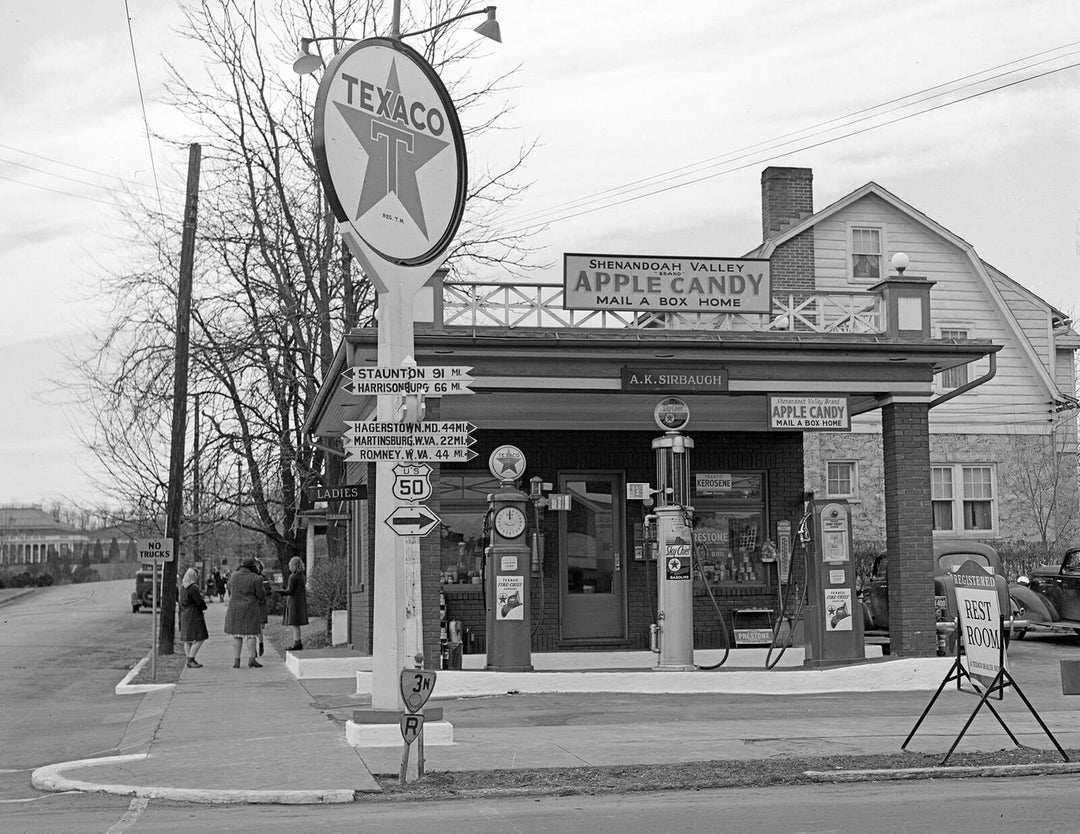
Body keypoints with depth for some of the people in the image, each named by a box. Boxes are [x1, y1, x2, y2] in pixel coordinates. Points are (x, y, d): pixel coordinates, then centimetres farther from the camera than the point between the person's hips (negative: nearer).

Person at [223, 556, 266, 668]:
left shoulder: (233, 576, 3)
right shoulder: (255, 579, -9)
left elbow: (230, 592, 14)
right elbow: (260, 595, -5)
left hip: (235, 609, 3)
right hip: (251, 609, -3)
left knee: (237, 635, 7)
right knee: (251, 633, 2)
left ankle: (236, 661, 3)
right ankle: (251, 659, -7)